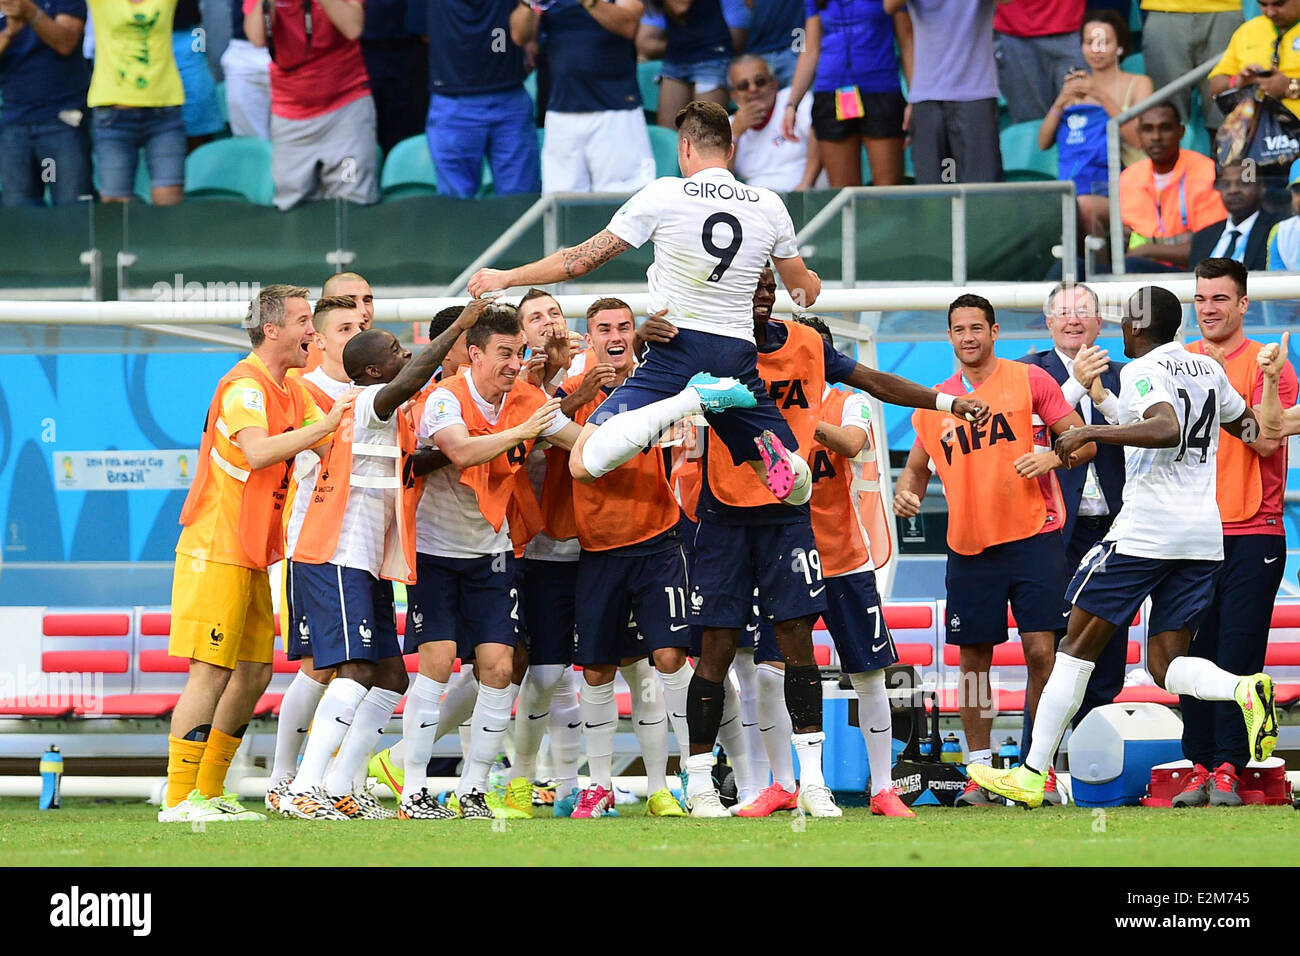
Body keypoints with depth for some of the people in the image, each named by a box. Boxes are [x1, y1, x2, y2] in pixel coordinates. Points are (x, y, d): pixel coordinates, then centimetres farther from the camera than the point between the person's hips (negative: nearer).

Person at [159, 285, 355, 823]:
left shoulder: (291, 392, 15)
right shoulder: (245, 386, -16)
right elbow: (257, 452, -31)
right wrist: (325, 424, -32)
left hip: (253, 556, 10)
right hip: (216, 551, -10)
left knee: (254, 673, 10)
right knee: (211, 673, -10)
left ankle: (210, 793, 17)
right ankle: (179, 799, -8)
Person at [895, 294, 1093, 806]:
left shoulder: (1030, 380, 1)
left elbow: (1083, 441, 1)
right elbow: (918, 463, 23)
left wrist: (1052, 457, -19)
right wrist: (907, 491, 1)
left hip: (1033, 537, -3)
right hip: (969, 547, 3)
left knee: (1040, 650, -9)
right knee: (973, 658, 4)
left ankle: (1043, 768, -1)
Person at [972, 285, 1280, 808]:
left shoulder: (1142, 370, -8)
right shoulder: (1207, 369, 15)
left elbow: (1168, 429, -27)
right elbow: (1249, 427, 31)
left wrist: (1092, 432, -24)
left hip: (1146, 528, -7)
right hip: (1205, 534, 7)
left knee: (1078, 647, 3)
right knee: (1166, 664, 6)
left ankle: (1032, 774, 4)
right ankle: (1245, 690, -25)